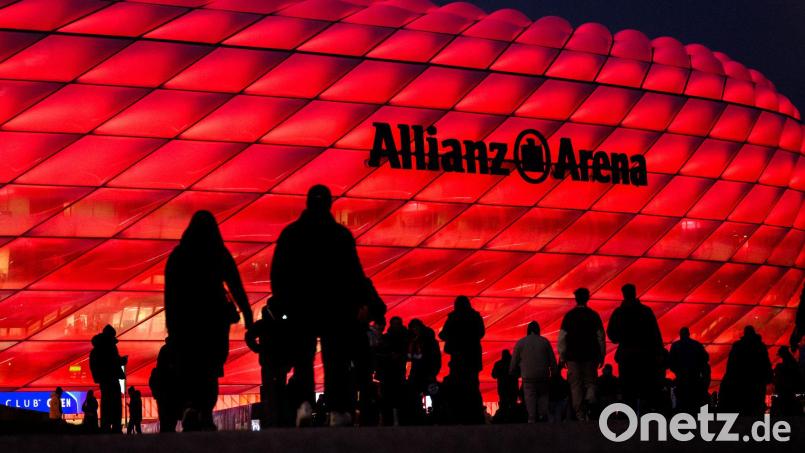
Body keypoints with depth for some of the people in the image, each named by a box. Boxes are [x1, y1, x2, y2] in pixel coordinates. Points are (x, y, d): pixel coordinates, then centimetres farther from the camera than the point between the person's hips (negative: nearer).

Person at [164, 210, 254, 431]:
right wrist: (247, 315, -1)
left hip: (184, 317, 1)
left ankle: (189, 407, -21)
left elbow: (170, 291, 3)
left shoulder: (178, 255, 5)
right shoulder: (221, 254, 2)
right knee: (210, 367, 5)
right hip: (215, 315, -1)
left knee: (188, 368, 4)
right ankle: (205, 413, -9)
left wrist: (171, 322, 6)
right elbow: (236, 286, -2)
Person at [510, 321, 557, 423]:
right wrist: (554, 373, 14)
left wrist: (513, 373, 20)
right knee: (543, 395, 10)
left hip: (528, 376, -1)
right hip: (543, 375, 1)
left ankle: (532, 419, -9)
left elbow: (514, 361, 7)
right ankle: (543, 415, -4)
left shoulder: (520, 342, 4)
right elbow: (552, 360, 7)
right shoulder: (545, 341, 6)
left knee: (530, 397, 0)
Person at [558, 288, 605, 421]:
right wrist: (601, 355, 7)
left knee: (575, 385, 4)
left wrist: (562, 357, 4)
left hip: (573, 356, -1)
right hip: (591, 355, 1)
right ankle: (590, 399, -20)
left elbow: (562, 338, -2)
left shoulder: (569, 315, -2)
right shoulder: (594, 315, 1)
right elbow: (601, 337, 1)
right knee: (590, 381, 11)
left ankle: (580, 415, 2)